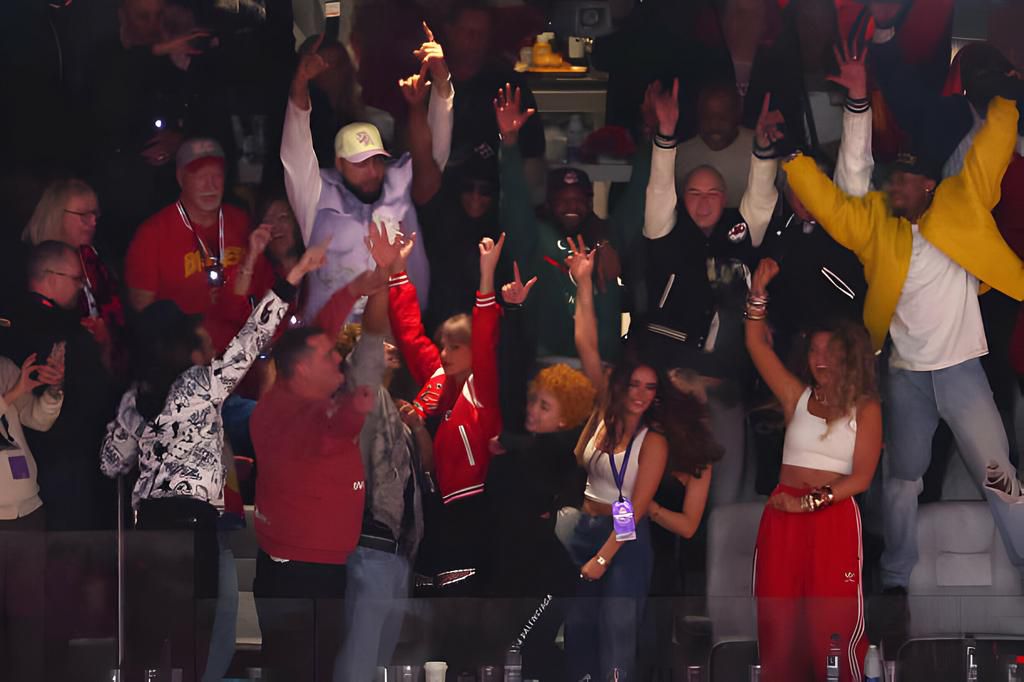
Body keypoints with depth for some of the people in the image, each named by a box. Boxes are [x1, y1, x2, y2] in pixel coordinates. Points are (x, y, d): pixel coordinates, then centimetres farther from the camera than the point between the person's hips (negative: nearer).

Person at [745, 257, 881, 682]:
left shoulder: (865, 408, 3)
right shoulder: (797, 396, 11)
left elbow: (861, 477, -4)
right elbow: (757, 346, 6)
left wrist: (810, 501, -12)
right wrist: (758, 293, -4)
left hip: (835, 516, -3)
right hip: (782, 515, 3)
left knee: (833, 622, -6)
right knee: (778, 619, 0)